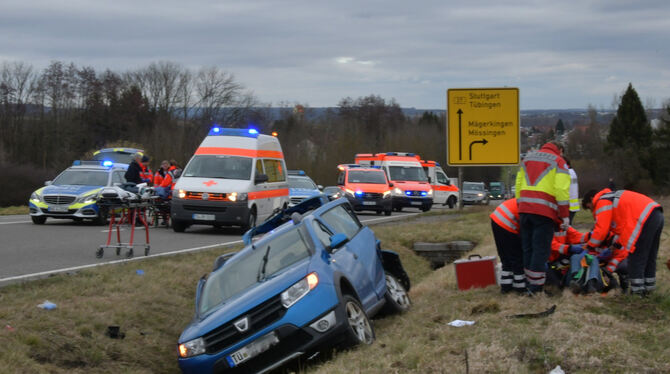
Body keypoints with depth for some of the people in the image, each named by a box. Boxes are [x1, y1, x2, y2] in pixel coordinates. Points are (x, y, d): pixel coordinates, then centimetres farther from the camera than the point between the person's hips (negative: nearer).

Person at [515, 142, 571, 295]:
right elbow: (561, 189, -8)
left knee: (527, 248, 14)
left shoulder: (527, 158, 22)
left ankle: (529, 283, 20)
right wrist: (565, 215, -7)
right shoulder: (558, 161, 2)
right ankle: (536, 288, -4)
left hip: (524, 209, 6)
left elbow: (518, 184, 20)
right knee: (541, 249, -3)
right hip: (544, 212, -6)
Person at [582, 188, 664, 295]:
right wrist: (619, 242, 25)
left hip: (646, 218, -10)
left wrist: (590, 246, 9)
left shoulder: (602, 203, 2)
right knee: (649, 257, 18)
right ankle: (649, 285, 24)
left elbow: (601, 229, -3)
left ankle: (637, 289, -4)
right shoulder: (613, 198, 31)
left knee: (635, 257, -4)